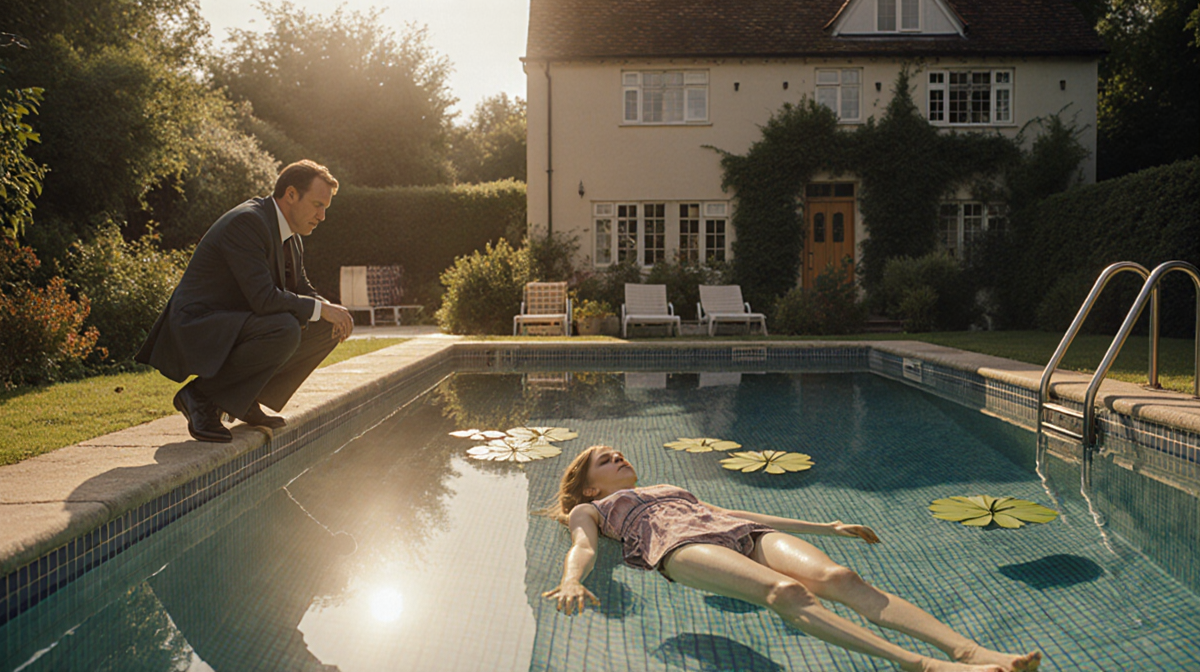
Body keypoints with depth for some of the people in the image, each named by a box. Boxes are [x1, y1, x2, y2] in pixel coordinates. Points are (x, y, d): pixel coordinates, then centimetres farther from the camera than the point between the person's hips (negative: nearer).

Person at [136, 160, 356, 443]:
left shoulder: (289, 233, 9)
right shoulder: (247, 222, -21)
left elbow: (300, 288, 17)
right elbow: (263, 299, -29)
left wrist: (329, 309, -4)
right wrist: (320, 308, -18)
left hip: (236, 324, 10)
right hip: (198, 330, -10)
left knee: (326, 329, 2)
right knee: (284, 330, -33)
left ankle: (245, 399, 6)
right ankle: (200, 395, -14)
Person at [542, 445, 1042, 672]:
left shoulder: (671, 491, 41)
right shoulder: (591, 509, 28)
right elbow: (582, 546, 7)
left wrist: (825, 527, 32)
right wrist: (572, 582, -19)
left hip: (740, 533, 5)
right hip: (682, 545, -5)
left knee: (837, 578, -26)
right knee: (785, 591, -35)